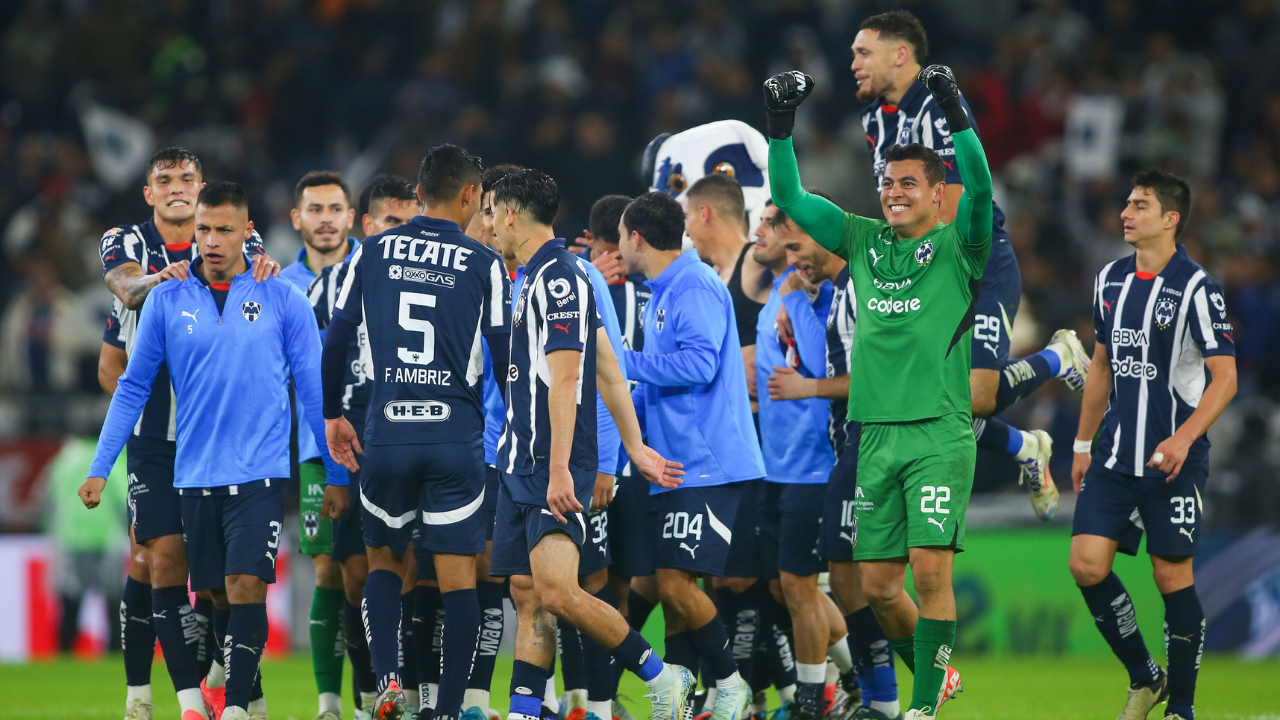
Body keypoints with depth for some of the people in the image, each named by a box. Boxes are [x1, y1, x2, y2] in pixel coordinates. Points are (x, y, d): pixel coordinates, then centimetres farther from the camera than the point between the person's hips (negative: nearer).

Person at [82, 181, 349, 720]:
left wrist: (337, 476, 5)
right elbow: (132, 387, 10)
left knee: (246, 586, -15)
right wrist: (99, 469, 6)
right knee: (214, 594, 6)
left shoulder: (283, 302, 1)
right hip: (194, 475, 2)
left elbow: (315, 392, 5)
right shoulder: (167, 301, 5)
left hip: (260, 473, -2)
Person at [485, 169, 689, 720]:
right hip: (523, 463, 10)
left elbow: (565, 377, -20)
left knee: (557, 592, -18)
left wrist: (559, 469, -25)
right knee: (528, 595, 5)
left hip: (553, 468, -10)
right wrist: (635, 447, 21)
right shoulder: (542, 277, 17)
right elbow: (607, 367, 20)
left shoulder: (559, 277, -14)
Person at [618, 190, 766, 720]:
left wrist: (623, 362, -14)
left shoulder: (695, 288, -11)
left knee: (676, 582, -13)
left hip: (708, 469, -10)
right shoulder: (661, 295, 20)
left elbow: (698, 363, -23)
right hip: (675, 469, 10)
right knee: (669, 585, 7)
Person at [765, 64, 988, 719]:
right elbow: (790, 198, 12)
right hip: (877, 436, 5)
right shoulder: (863, 241, 14)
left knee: (930, 569, -13)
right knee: (878, 585, 6)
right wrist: (780, 125, 1)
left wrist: (954, 113, -26)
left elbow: (980, 188, -17)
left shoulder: (957, 245, 1)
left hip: (940, 435, -5)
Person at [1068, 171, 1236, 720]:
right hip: (1115, 457, 6)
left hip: (1173, 462, -6)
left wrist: (1184, 438, -26)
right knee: (1087, 564, -5)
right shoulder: (1110, 280, 9)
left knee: (1172, 576, -2)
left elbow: (1225, 377, -13)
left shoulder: (1196, 288, -10)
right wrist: (1083, 443, 18)